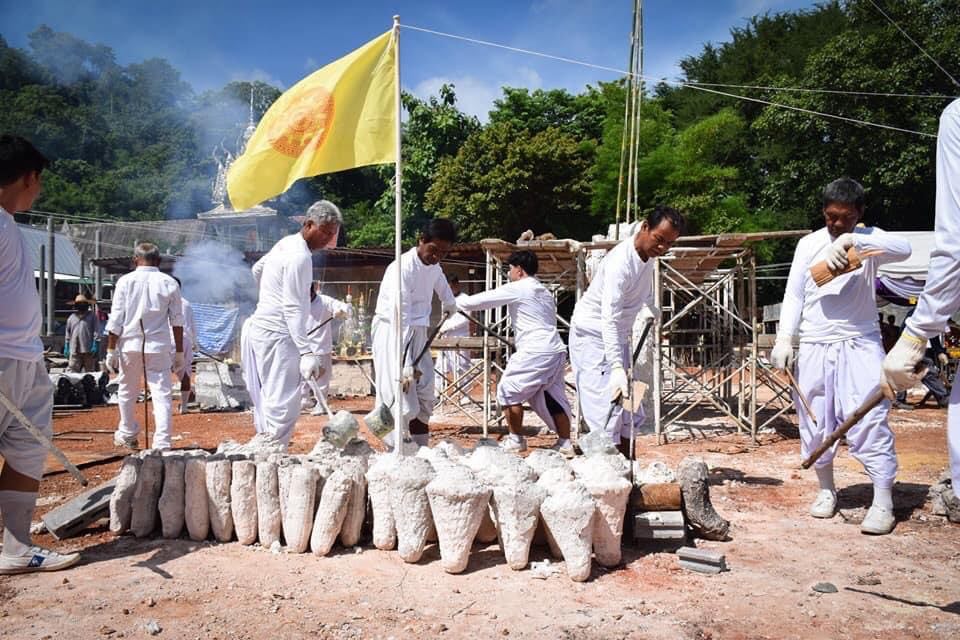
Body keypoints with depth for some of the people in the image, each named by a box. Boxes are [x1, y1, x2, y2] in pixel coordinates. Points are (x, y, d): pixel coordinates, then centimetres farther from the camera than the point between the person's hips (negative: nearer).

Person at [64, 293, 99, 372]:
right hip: (74, 350, 3)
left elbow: (96, 331, 0)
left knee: (90, 371, 3)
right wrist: (67, 347, 13)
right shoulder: (71, 317, 16)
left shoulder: (92, 316, 6)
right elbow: (68, 333, 18)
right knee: (74, 371, -4)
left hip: (88, 350, -2)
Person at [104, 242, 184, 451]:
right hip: (159, 347, 0)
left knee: (127, 392, 18)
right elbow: (177, 322, 3)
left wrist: (111, 350, 4)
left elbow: (116, 320, -1)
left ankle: (128, 435, 34)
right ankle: (162, 443, -9)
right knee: (161, 393, -2)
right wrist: (179, 353, 9)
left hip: (130, 345, 1)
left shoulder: (125, 281, 1)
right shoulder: (169, 283, 3)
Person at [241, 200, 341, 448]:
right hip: (277, 336, -10)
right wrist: (306, 352, -25)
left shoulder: (287, 243, 12)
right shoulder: (300, 257, -18)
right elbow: (293, 309, -22)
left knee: (269, 399, 15)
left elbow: (257, 269, 27)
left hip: (262, 327, 10)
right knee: (284, 404, -9)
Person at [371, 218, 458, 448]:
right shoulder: (403, 268, -22)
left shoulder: (434, 266, 3)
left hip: (417, 332, 8)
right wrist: (406, 366, -31)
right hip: (391, 332, -8)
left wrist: (449, 305, 49)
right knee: (399, 397, -13)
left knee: (424, 396, 7)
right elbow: (400, 320, -28)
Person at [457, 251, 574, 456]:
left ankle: (516, 439, 12)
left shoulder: (516, 289, -3)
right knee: (552, 397, 14)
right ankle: (565, 443, 15)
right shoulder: (545, 293, 22)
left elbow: (481, 301, -2)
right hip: (557, 351, 8)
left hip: (535, 352, -8)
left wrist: (459, 302, 16)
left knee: (509, 390, 5)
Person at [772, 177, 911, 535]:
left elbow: (903, 250, -19)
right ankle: (826, 489, 24)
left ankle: (883, 502, -3)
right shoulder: (809, 244, 7)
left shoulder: (869, 239, 3)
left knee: (869, 420, -9)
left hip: (859, 343, -2)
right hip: (814, 345, 2)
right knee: (815, 422, 6)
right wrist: (784, 339, -4)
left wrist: (852, 240, -30)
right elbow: (793, 295, 6)